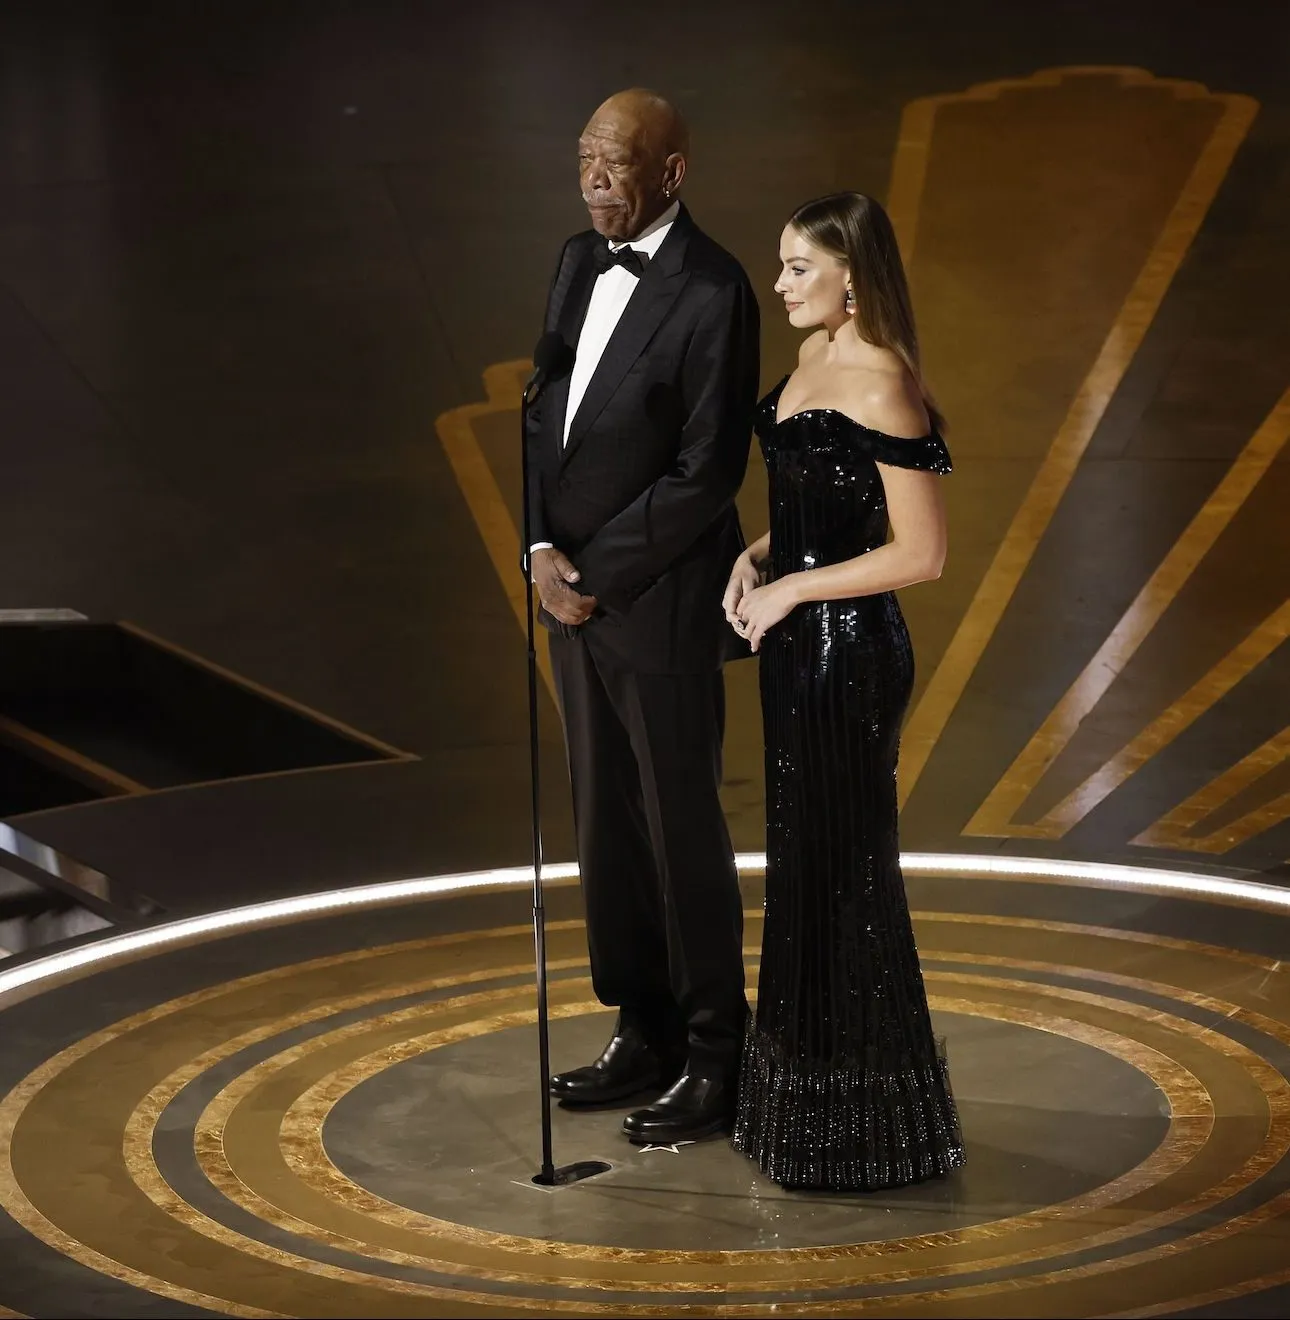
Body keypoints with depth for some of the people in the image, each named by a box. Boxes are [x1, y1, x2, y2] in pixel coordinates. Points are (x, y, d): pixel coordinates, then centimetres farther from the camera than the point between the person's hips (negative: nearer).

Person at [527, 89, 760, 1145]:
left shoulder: (713, 294, -16)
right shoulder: (579, 263, 8)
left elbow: (708, 472, -17)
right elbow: (545, 416, 11)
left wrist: (597, 572, -14)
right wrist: (542, 549, -3)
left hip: (660, 599, -8)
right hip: (576, 590, 8)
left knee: (682, 829, 1)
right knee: (605, 824, 13)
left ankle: (715, 1060, 13)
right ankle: (646, 1035, 26)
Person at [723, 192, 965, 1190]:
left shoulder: (880, 384, -19)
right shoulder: (814, 357, 8)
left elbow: (922, 553, -20)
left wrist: (790, 589, -15)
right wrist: (755, 559, 3)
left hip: (849, 655, -9)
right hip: (799, 647, 9)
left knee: (843, 870, 1)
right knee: (803, 861, 16)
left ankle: (858, 1125, 15)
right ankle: (801, 1089, 29)